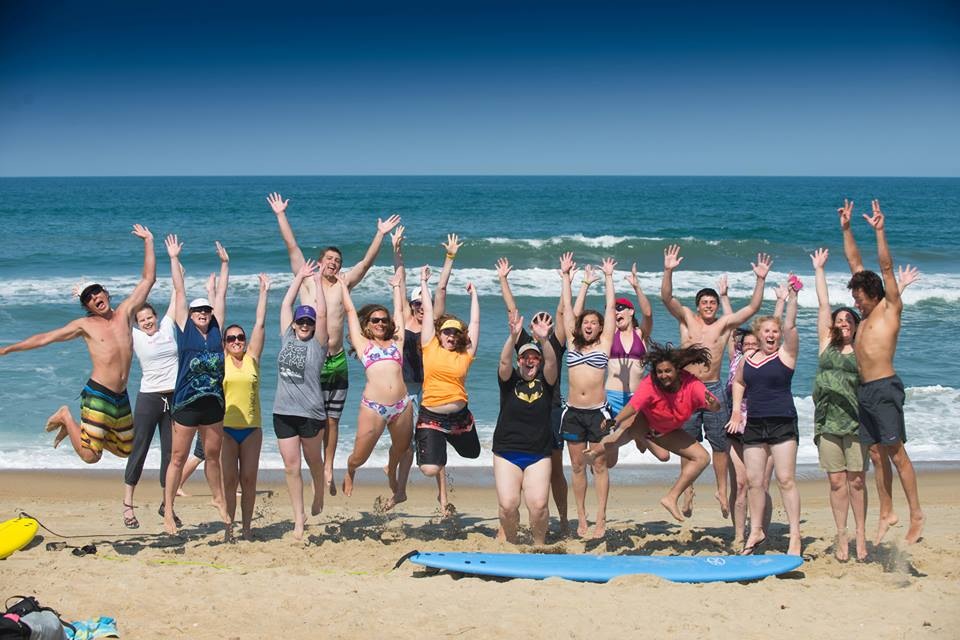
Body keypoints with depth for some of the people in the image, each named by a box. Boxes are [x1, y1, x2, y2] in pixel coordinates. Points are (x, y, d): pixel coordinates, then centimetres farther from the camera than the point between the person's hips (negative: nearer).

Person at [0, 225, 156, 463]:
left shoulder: (125, 313, 8)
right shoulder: (85, 325, 0)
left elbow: (147, 280, 8)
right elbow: (45, 338, 5)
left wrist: (148, 242, 7)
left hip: (121, 398, 5)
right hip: (97, 396, -5)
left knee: (125, 450, 16)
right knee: (90, 456, -9)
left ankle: (82, 428, 33)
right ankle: (66, 417, 17)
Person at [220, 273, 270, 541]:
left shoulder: (252, 358, 7)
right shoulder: (220, 361, 4)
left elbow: (260, 324, 6)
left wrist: (263, 292, 6)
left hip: (251, 428, 2)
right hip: (225, 427, -1)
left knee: (249, 479, 4)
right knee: (229, 479, 0)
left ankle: (246, 527, 11)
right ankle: (229, 526, 7)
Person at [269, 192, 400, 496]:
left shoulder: (343, 285, 10)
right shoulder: (307, 281, 6)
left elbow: (366, 262, 4)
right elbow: (292, 247, 3)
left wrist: (381, 235, -4)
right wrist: (281, 215, -1)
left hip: (337, 360, 2)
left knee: (332, 419, 6)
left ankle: (328, 469, 13)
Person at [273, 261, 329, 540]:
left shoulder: (317, 344, -2)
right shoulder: (287, 338, 8)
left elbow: (322, 313, -10)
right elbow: (286, 304, 11)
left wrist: (318, 281, -4)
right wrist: (300, 276, 14)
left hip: (311, 412, -3)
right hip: (283, 412, 3)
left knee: (313, 460, 14)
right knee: (291, 467, 3)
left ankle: (318, 497, 38)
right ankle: (299, 517, 10)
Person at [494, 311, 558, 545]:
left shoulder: (545, 381, 5)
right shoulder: (509, 380, 4)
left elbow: (551, 362, -14)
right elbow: (504, 362, -15)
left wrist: (544, 340, -34)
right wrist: (513, 337, -33)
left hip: (538, 454, 0)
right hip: (506, 452, 0)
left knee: (539, 504, -12)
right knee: (508, 504, -10)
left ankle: (539, 543, 13)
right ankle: (510, 542, 17)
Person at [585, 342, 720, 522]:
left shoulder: (691, 384, -23)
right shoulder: (650, 384, -30)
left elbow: (717, 406, -32)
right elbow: (633, 405, -43)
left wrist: (712, 404, -56)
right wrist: (615, 421, -60)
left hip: (667, 432, 5)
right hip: (644, 423, -5)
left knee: (702, 458, -3)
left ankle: (672, 498, 1)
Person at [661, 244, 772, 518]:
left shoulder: (724, 324, 4)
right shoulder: (687, 319, 4)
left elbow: (753, 307, -3)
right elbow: (667, 297, -9)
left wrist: (760, 280, -15)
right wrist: (668, 271, -24)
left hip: (713, 389, 0)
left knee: (720, 444, 3)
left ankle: (722, 490, 13)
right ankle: (688, 490, 15)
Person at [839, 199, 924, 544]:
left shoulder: (890, 308, -2)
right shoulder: (867, 313, 16)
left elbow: (886, 268, -11)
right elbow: (856, 264, 18)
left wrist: (879, 231, -16)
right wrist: (846, 229, 16)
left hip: (884, 388, -8)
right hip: (865, 390, 8)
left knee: (896, 453, -7)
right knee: (877, 455, 9)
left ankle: (916, 515, -3)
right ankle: (887, 514, 14)